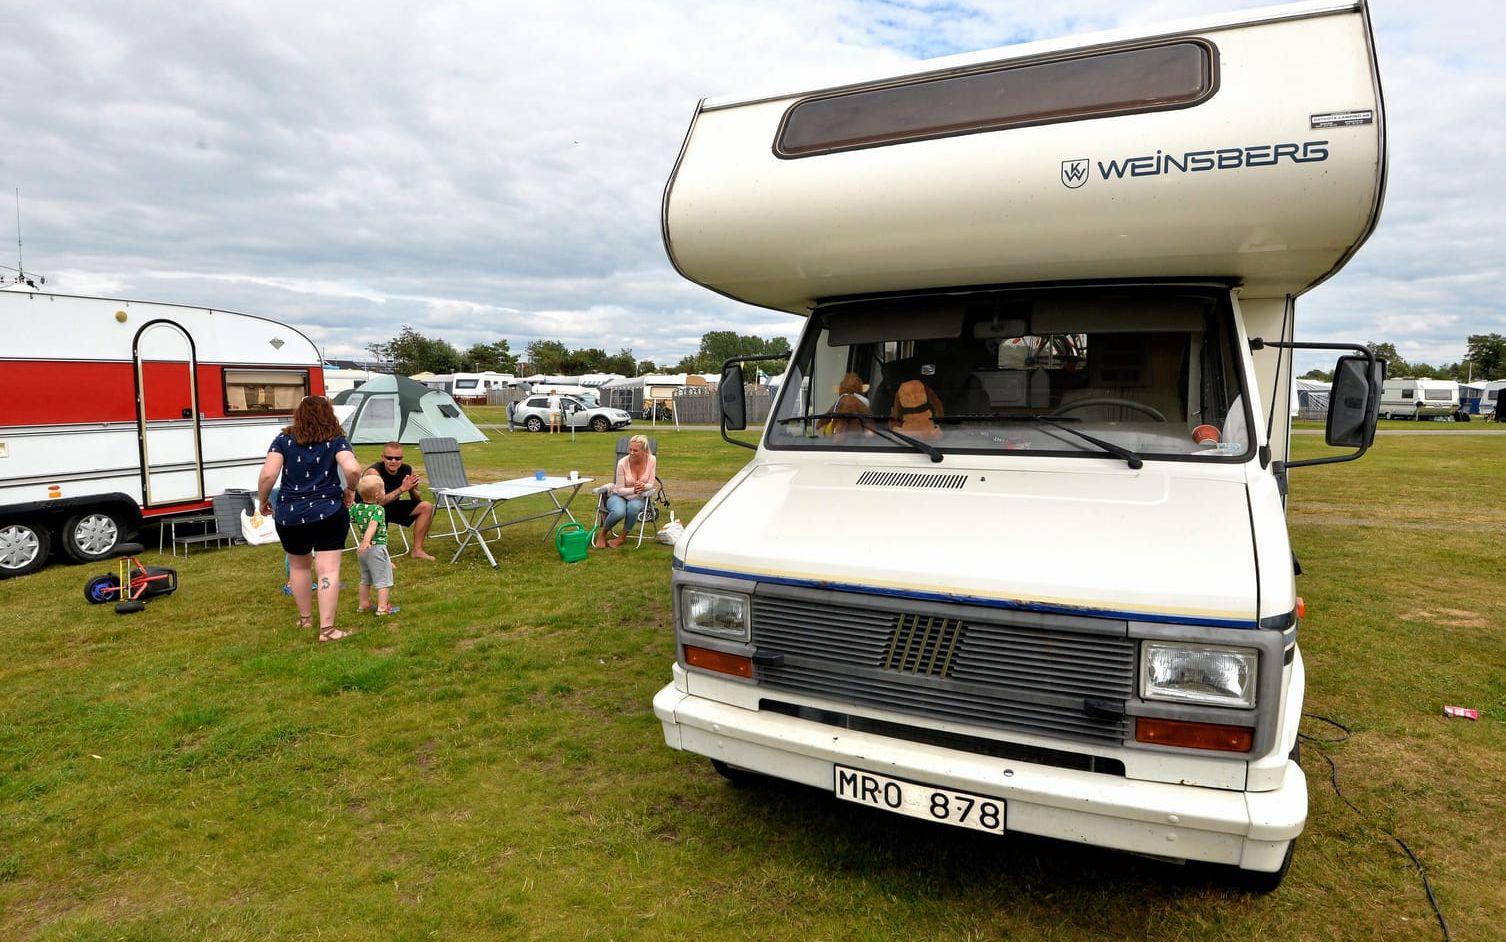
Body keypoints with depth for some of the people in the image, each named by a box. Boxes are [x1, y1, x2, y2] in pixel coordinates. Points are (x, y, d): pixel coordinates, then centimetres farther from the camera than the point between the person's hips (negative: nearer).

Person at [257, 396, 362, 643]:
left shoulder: (283, 440, 1)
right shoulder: (336, 440, -1)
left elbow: (268, 475, -9)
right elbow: (353, 469, -19)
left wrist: (262, 501, 7)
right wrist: (350, 489, 0)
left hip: (290, 514, 2)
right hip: (328, 513, -2)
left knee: (298, 566, 22)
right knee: (328, 570, -2)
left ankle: (305, 618, 35)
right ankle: (327, 629, -7)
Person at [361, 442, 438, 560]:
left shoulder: (407, 470, -9)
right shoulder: (374, 472, -25)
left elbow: (417, 500, -1)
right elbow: (378, 502, -33)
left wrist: (412, 489, -23)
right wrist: (402, 489, -36)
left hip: (393, 507, 6)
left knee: (426, 506, -7)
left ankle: (417, 550, 0)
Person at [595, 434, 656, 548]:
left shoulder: (652, 460, -12)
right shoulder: (622, 463, -18)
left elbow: (650, 484, -4)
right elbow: (620, 490, -13)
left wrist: (643, 486, -29)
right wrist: (633, 490, -33)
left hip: (639, 497, 2)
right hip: (619, 496, -1)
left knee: (634, 507, -37)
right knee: (619, 512, -37)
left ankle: (623, 537, -13)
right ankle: (603, 533, -6)